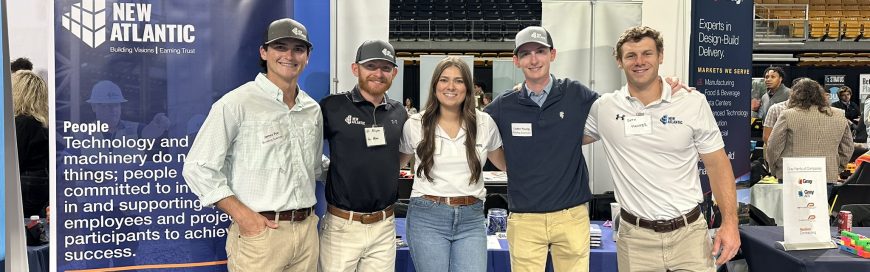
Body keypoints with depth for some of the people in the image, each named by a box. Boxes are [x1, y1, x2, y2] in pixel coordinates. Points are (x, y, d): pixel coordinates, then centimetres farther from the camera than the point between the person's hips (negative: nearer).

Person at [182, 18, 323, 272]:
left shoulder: (313, 109, 9)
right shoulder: (236, 103, -9)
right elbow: (198, 168, -10)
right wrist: (242, 215, -14)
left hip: (307, 231, 5)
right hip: (259, 232, -5)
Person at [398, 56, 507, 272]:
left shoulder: (484, 123, 4)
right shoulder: (415, 125, 2)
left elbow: (504, 163, 19)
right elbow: (398, 162, 18)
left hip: (471, 219, 1)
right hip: (427, 216, -1)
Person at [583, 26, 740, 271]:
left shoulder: (693, 102, -2)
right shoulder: (603, 108, -1)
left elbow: (717, 165, 2)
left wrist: (730, 223, -5)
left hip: (689, 232, 0)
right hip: (635, 236, 1)